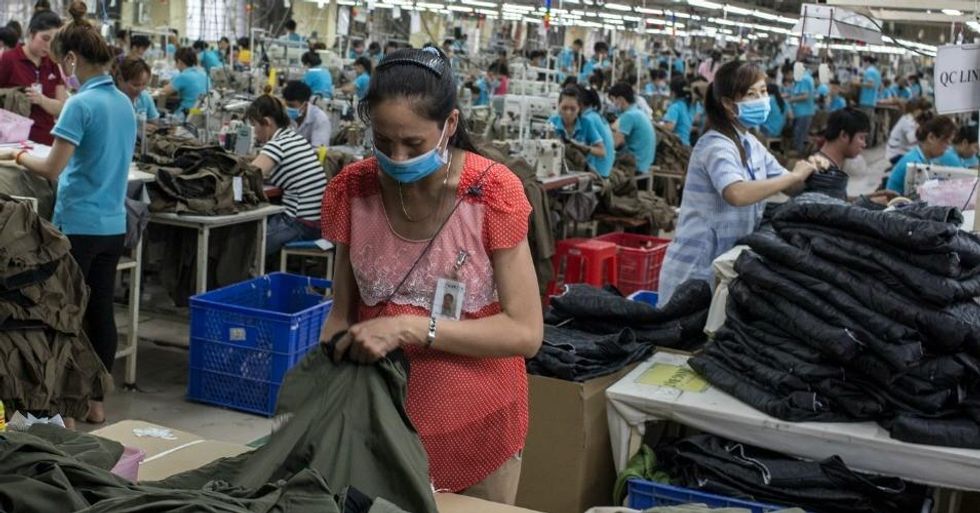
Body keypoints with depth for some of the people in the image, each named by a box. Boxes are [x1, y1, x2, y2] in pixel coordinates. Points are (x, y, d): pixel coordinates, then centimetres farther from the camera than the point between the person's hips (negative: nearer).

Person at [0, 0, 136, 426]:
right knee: (101, 313, 12)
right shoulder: (124, 103, 8)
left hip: (78, 226, -7)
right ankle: (96, 401, 19)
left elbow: (52, 170, -18)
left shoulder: (81, 104, -16)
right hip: (114, 225, 7)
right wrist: (43, 152, 20)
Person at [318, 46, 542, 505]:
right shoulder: (353, 189, -7)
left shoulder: (493, 191, -17)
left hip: (474, 421, -2)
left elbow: (525, 331, -18)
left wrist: (409, 328, -26)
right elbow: (343, 311, 3)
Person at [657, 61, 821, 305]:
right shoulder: (716, 145, -19)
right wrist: (794, 175, -26)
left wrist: (808, 170, -10)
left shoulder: (751, 144, 10)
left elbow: (792, 188, 12)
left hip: (727, 262, 9)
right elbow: (737, 194, -37)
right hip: (697, 268, -8)